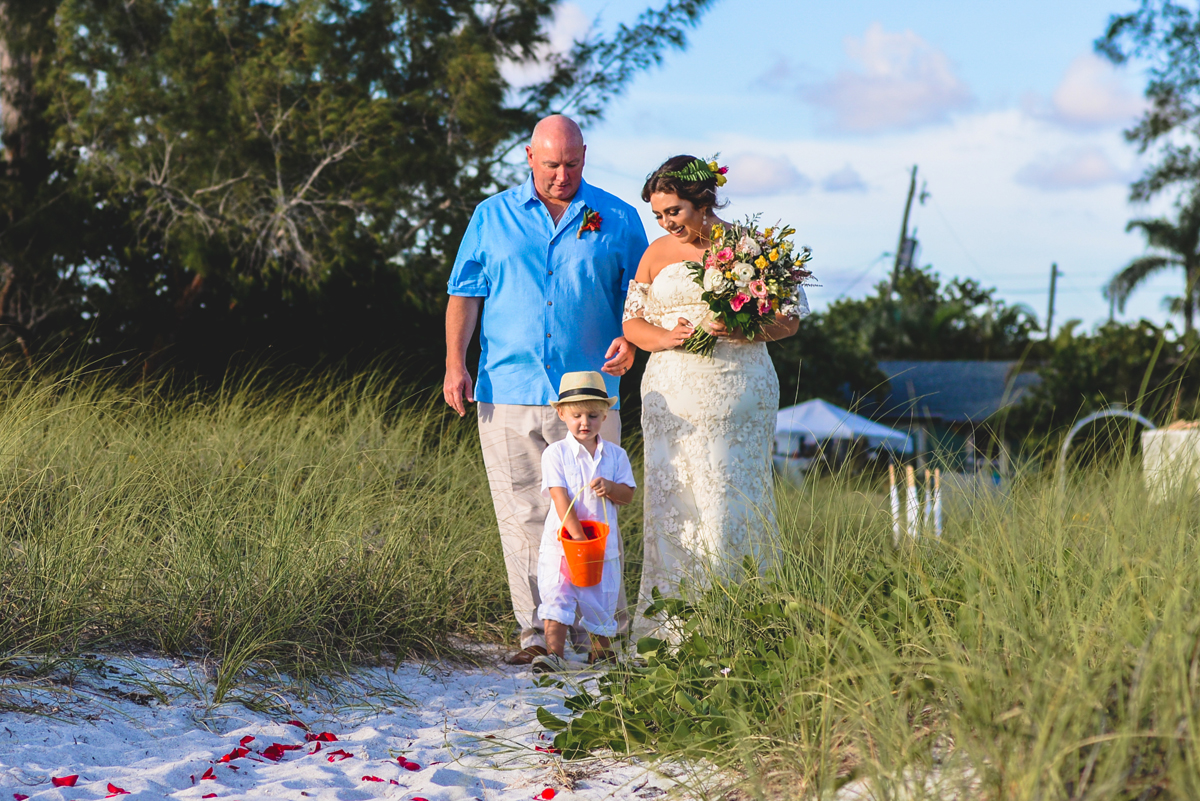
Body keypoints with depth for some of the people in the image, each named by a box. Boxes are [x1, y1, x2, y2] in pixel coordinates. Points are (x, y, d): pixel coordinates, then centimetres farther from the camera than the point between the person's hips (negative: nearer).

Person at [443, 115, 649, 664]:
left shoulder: (616, 220, 10)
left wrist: (628, 341, -7)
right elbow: (465, 292, 11)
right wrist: (455, 363, 0)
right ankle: (537, 633, 4)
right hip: (508, 392, 1)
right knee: (523, 516, -1)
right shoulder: (492, 217, 12)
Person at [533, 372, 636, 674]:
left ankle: (602, 652, 31)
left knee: (601, 600, 11)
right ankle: (554, 654, -11)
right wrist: (577, 536, -22)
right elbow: (560, 497, -14)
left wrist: (610, 488, -19)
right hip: (561, 543, -3)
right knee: (556, 598, -11)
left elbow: (628, 494, 4)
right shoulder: (555, 454, -6)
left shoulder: (615, 455, 4)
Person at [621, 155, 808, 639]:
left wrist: (746, 330, -16)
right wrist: (667, 337, -7)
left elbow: (790, 318, 4)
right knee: (672, 500, -4)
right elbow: (632, 321, 14)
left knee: (728, 501, -8)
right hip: (672, 394, 3)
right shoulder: (657, 254, 14)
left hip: (736, 394, -3)